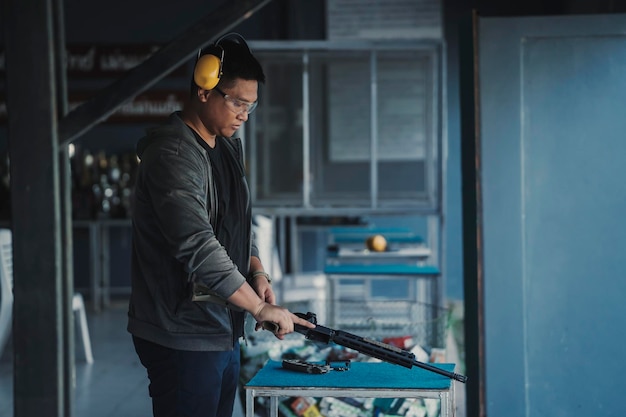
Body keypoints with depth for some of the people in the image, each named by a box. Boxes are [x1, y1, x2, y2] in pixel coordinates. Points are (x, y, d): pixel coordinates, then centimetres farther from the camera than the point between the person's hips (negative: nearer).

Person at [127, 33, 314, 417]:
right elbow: (197, 248, -26)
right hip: (183, 338, -9)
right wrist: (260, 307, -23)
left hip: (224, 332, 9)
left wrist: (257, 272, 4)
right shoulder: (174, 154, -19)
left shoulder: (229, 147, 13)